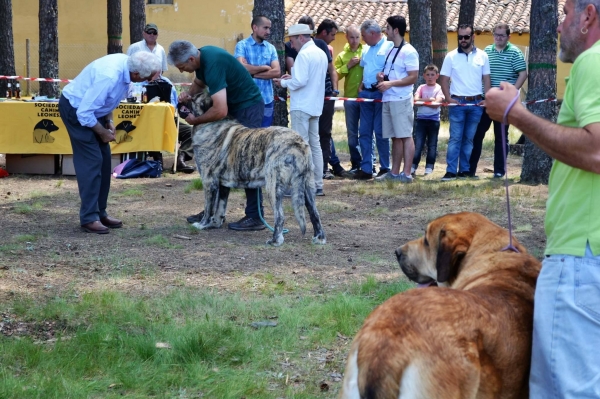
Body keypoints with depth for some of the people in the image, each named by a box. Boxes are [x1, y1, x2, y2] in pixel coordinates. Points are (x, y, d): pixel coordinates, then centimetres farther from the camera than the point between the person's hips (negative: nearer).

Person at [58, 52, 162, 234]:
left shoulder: (126, 62, -11)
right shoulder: (109, 77, -36)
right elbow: (84, 113, -30)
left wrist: (109, 120, -1)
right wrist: (102, 132, -16)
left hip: (90, 106, 9)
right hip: (76, 109, -9)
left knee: (104, 160, 9)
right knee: (91, 161, -11)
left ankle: (100, 212, 16)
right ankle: (89, 218, -6)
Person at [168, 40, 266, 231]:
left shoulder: (212, 63, -30)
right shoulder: (201, 57, -3)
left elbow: (220, 111, -36)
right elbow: (199, 82, 19)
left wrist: (196, 120, -19)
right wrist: (189, 93, -3)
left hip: (248, 107, -10)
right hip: (233, 106, 10)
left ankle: (255, 217, -6)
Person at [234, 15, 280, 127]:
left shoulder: (271, 48, 8)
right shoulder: (242, 45, -2)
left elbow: (277, 72, -3)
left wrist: (253, 73, -10)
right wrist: (264, 68, -7)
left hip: (267, 100, 4)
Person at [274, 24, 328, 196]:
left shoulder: (304, 54, -15)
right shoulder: (321, 53, 12)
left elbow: (300, 82, -22)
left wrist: (284, 83, -6)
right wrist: (293, 77, 12)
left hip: (301, 106, -9)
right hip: (316, 105, 9)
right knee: (315, 144, 12)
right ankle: (317, 185, 15)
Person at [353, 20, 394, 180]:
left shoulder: (389, 47, -8)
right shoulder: (367, 50, 18)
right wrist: (361, 87, 12)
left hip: (380, 94, -8)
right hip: (366, 93, 8)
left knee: (380, 132, -4)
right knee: (364, 132, 6)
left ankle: (385, 168, 5)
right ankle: (366, 168, 10)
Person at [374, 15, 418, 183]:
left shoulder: (408, 51, -10)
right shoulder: (391, 50, 17)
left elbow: (413, 77, -15)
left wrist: (390, 83, -20)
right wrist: (381, 76, 5)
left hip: (401, 100, -9)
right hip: (388, 99, 9)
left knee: (405, 136, -6)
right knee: (395, 137, 11)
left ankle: (406, 174, -6)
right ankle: (394, 173, 14)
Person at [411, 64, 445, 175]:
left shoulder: (439, 88, 1)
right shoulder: (421, 88, 7)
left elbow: (436, 103, -13)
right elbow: (416, 99, -9)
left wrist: (422, 101, -13)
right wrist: (429, 99, -16)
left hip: (434, 119, -1)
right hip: (421, 119, 1)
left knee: (432, 144, 5)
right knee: (418, 143, -4)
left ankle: (429, 167, 10)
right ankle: (413, 166, -3)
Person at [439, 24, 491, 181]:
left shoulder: (482, 56, 6)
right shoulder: (451, 56, 1)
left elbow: (486, 79, 8)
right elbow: (444, 79, 2)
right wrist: (448, 98, -10)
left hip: (476, 103, 2)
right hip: (457, 103, -2)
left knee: (469, 139, 7)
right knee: (455, 138, -3)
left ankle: (465, 170, 11)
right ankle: (451, 171, -4)